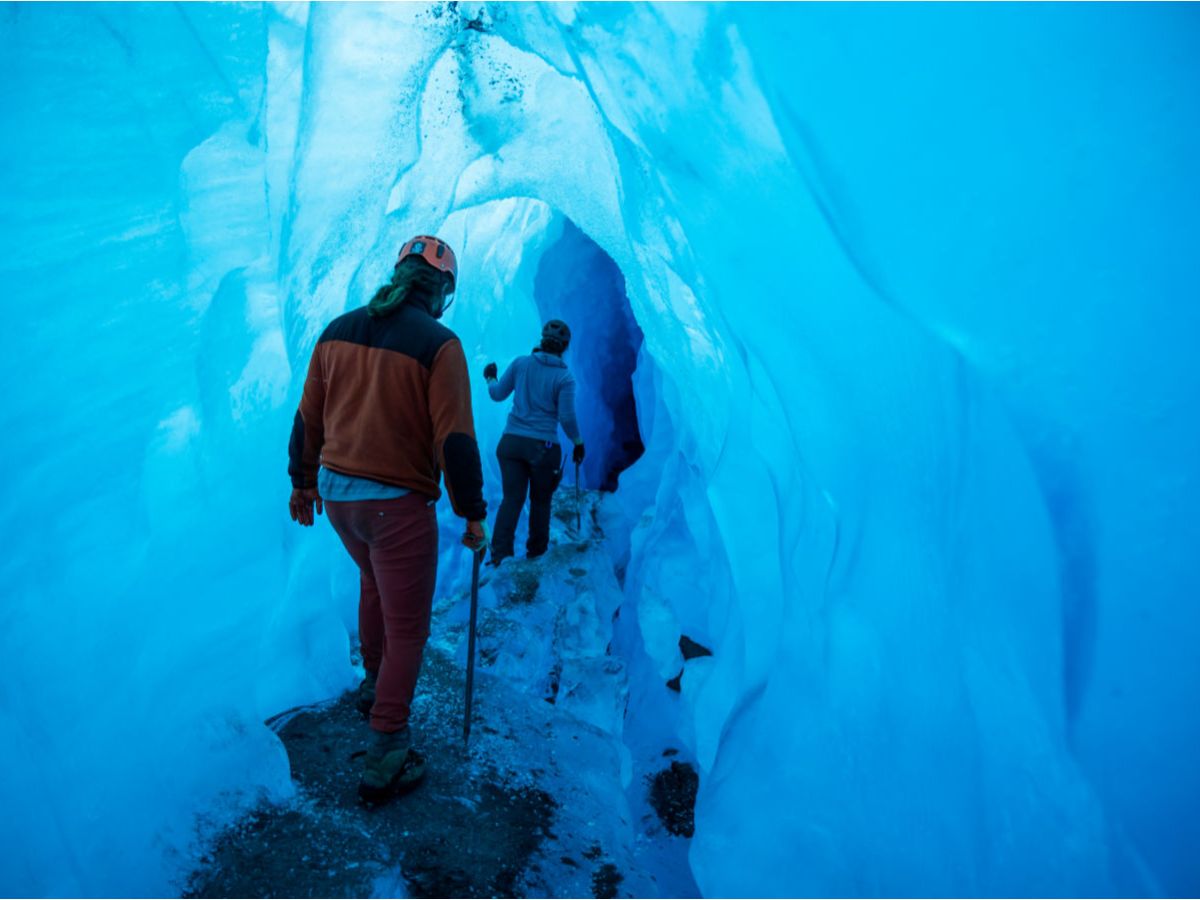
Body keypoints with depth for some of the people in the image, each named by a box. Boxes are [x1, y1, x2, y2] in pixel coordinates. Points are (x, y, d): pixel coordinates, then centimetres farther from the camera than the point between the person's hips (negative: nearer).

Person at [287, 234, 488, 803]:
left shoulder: (338, 330, 5)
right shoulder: (438, 343, -14)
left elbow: (308, 418, 11)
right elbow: (455, 440, -16)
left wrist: (303, 481, 23)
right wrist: (472, 513, -7)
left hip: (335, 493, 7)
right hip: (397, 503, -6)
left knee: (374, 579, 33)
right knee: (406, 628, 6)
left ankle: (374, 680, 48)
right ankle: (386, 758, 11)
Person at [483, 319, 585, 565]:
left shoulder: (520, 363, 0)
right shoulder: (564, 377, -8)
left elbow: (498, 394, 8)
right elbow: (567, 418, -10)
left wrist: (490, 378, 30)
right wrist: (579, 443, 6)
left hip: (511, 441, 2)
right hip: (543, 446, -2)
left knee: (512, 499, 5)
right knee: (540, 500, 16)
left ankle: (499, 554, -5)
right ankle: (536, 552, 29)